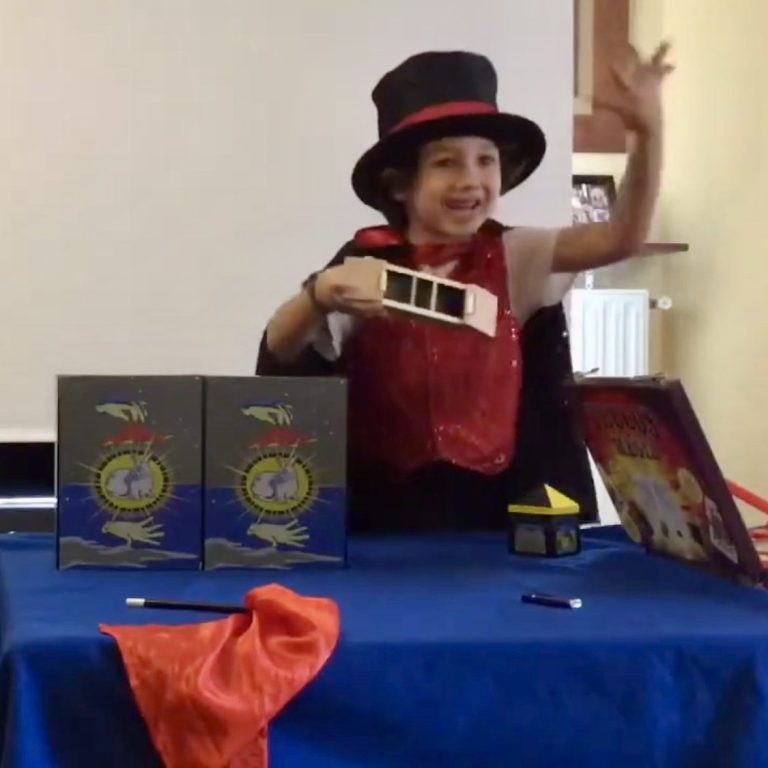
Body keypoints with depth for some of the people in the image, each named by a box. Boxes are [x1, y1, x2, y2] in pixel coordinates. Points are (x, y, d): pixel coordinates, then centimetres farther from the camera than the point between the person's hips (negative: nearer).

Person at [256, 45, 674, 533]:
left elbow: (623, 239, -14)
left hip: (504, 504, 1)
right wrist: (318, 297, -30)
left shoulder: (514, 258, 0)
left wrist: (647, 133, -28)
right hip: (385, 507, -1)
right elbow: (279, 356, -9)